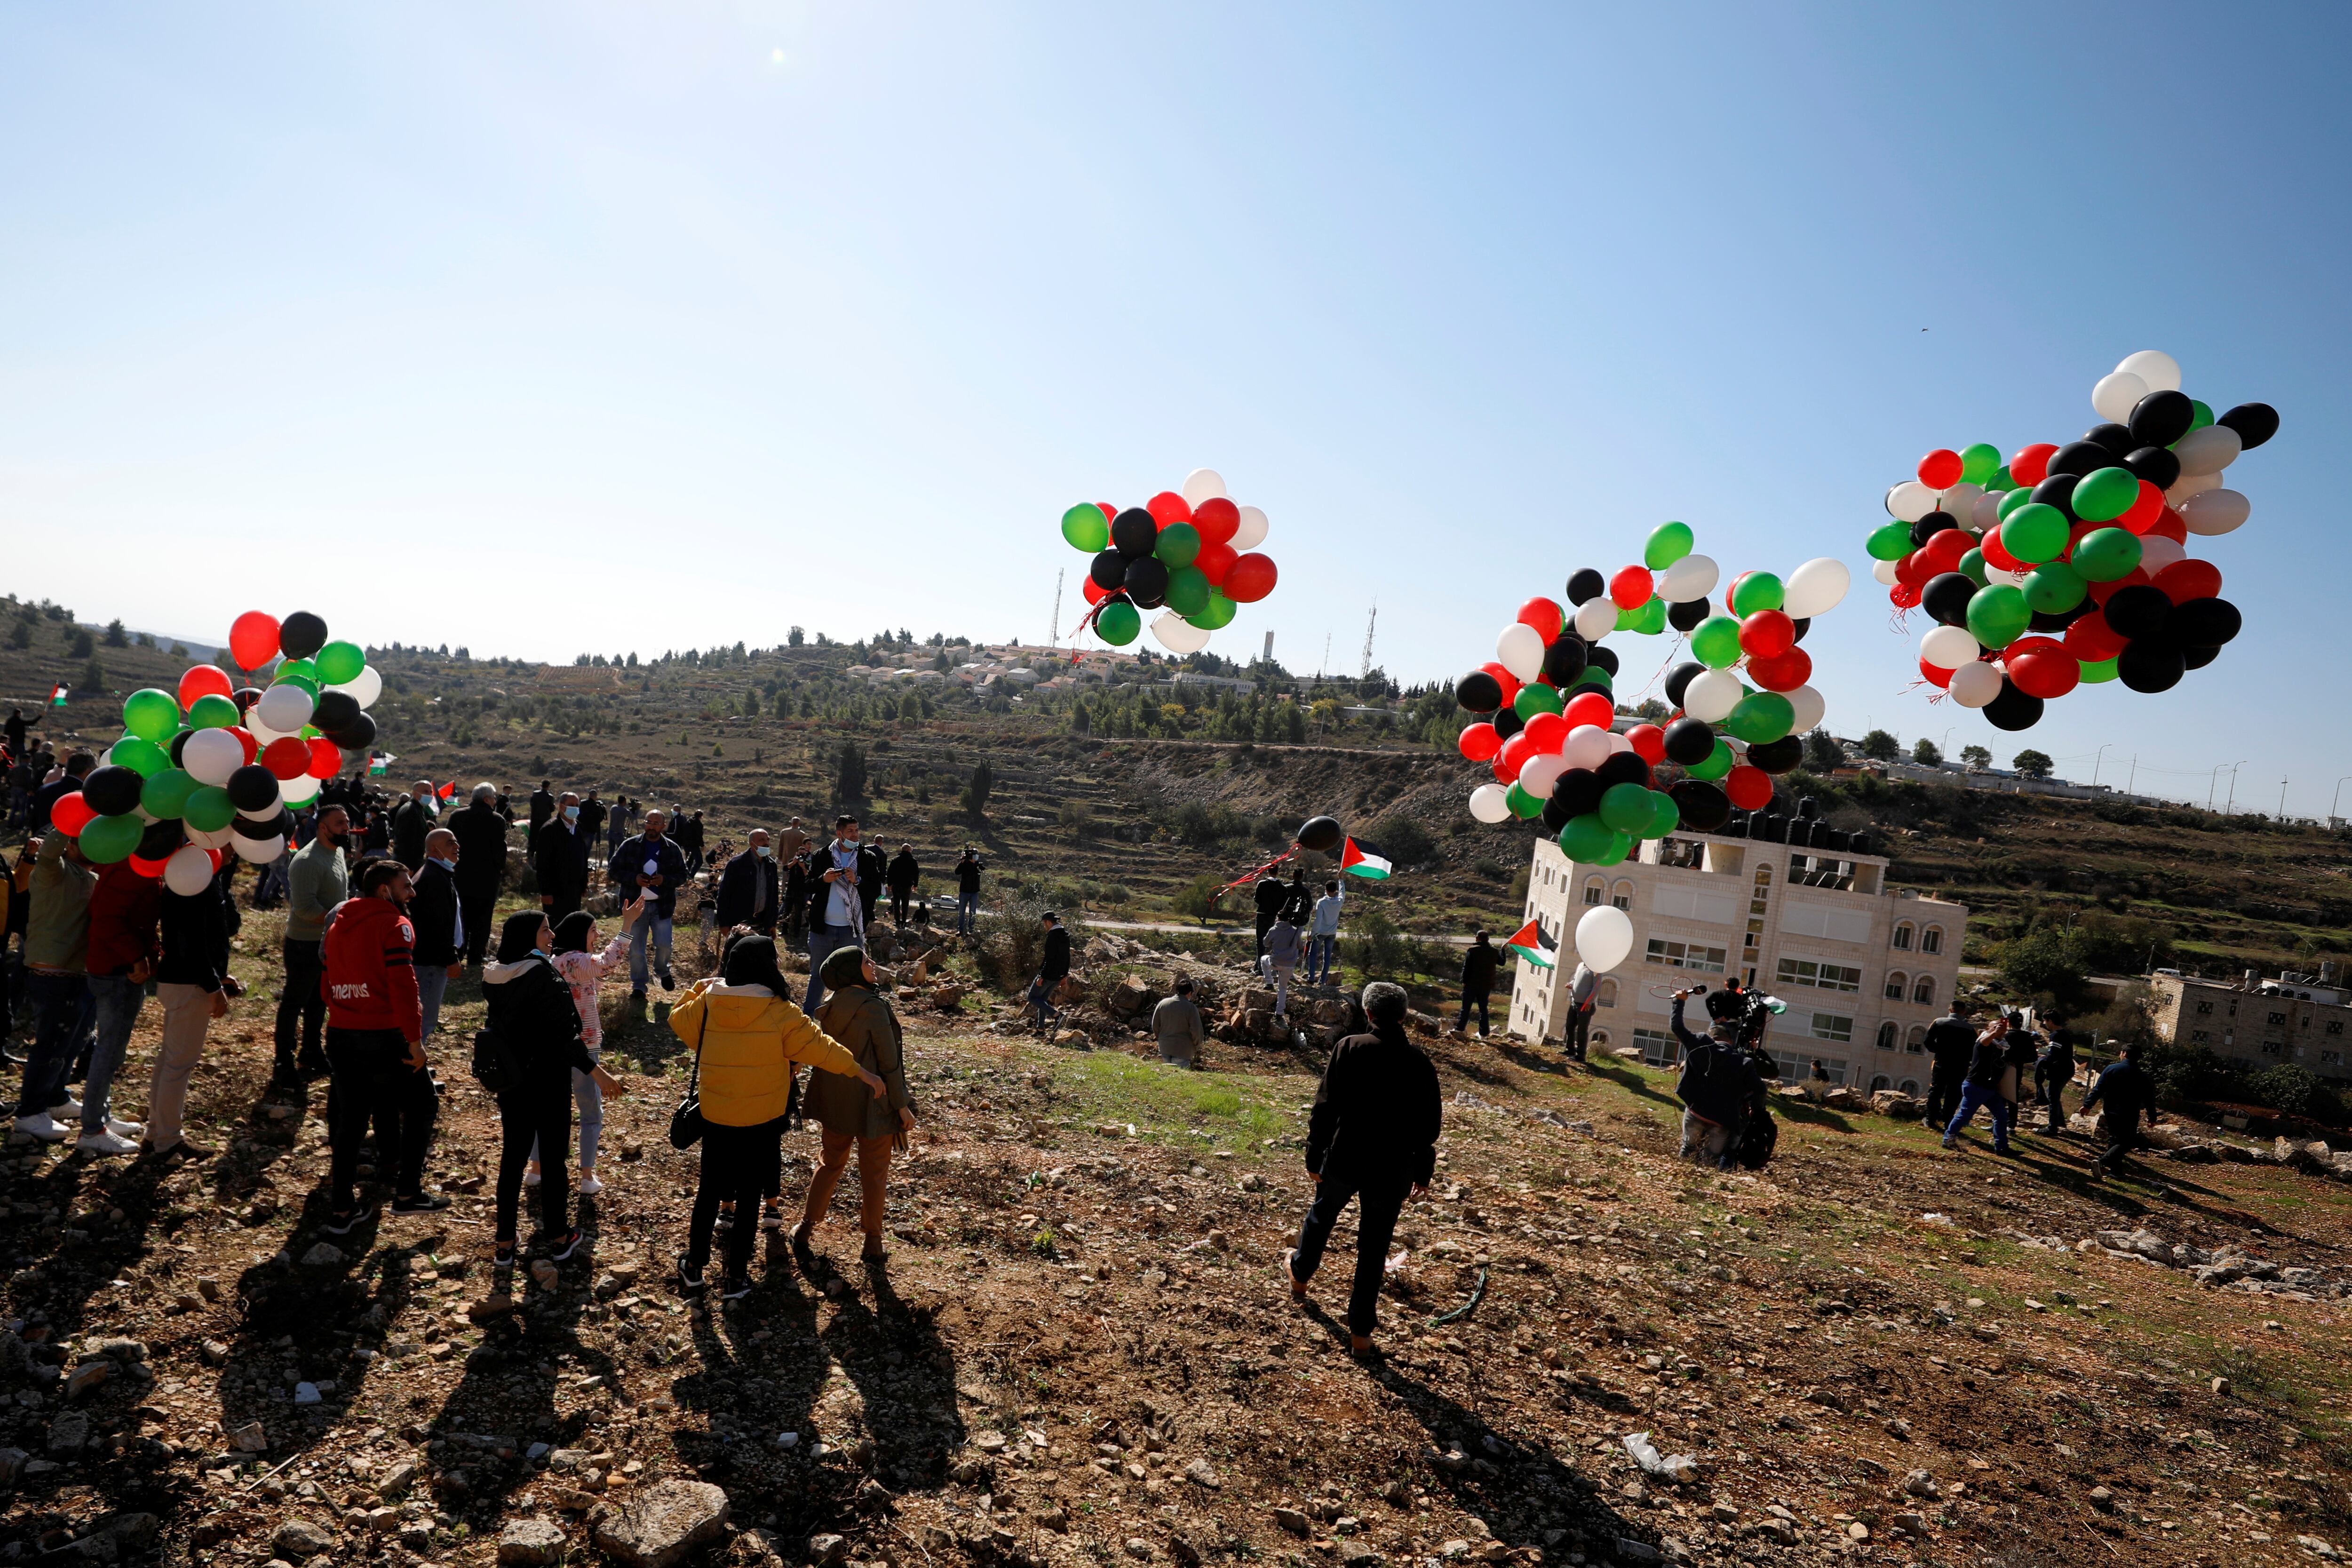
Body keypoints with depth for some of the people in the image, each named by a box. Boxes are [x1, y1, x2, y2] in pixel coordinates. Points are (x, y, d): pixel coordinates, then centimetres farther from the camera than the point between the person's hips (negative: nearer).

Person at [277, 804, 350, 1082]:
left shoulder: (338, 852, 7)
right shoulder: (308, 861, -22)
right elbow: (305, 907, -28)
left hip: (330, 942, 9)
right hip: (305, 944, -9)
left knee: (319, 999, 19)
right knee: (294, 1002, 2)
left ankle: (311, 1052, 33)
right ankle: (285, 1062, 12)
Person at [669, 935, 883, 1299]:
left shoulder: (707, 1003, -7)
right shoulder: (780, 1012, -16)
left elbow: (678, 1019, 12)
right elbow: (818, 1046, -11)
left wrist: (704, 985, 20)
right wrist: (861, 1072, -2)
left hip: (714, 1117, 3)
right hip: (762, 1120, -3)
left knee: (709, 1190, 19)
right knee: (749, 1197, 9)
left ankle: (694, 1266, 30)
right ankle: (736, 1277, 16)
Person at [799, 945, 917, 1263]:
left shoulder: (829, 1006, -4)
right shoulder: (874, 1008, -22)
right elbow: (889, 1062, -18)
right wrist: (902, 1106, -9)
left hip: (835, 1102, 5)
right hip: (873, 1103, -5)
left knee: (830, 1164, 24)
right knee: (874, 1174, 11)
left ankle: (806, 1226, 31)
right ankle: (872, 1241, 22)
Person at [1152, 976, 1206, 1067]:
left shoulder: (1163, 1003, -2)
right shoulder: (1191, 1008, -15)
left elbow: (1155, 1026, 5)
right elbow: (1197, 1031, -13)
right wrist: (1196, 1047, 5)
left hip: (1165, 1048, 5)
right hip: (1182, 1050, -5)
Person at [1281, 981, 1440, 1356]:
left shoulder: (1349, 1049, -12)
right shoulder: (1419, 1062, -4)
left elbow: (1325, 1109, -11)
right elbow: (1430, 1124, 1)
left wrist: (1314, 1156, -1)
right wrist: (1423, 1170, 12)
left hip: (1344, 1159, -1)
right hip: (1392, 1170, 1)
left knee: (1321, 1215, 26)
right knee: (1374, 1248, 10)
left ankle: (1300, 1273, 50)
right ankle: (1361, 1330, 16)